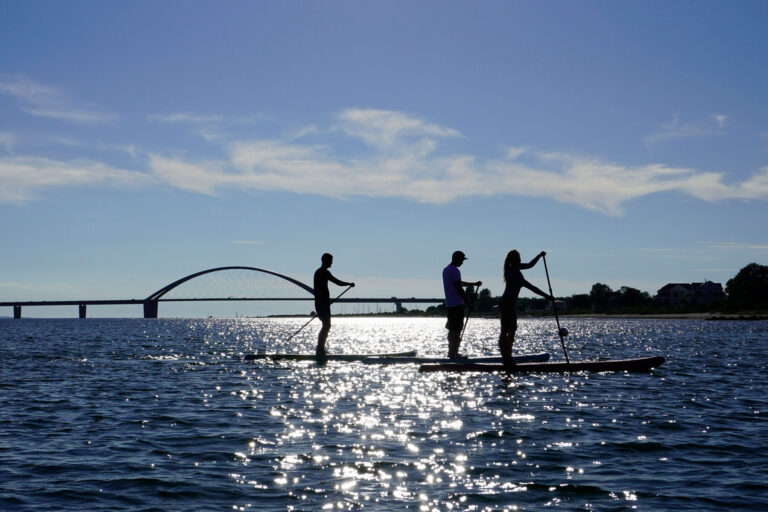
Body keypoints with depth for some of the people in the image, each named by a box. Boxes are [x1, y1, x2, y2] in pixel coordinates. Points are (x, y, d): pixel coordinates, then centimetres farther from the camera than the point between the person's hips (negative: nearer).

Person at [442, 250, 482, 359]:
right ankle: (453, 353, -7)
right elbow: (459, 288, -18)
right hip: (457, 305, -10)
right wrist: (468, 302, -12)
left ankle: (451, 352, 18)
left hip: (449, 304, 10)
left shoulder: (446, 270, 17)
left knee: (452, 329, 14)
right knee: (456, 330, -7)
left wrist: (474, 284, 32)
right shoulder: (455, 271, -14)